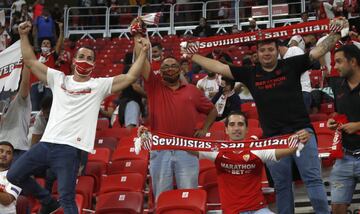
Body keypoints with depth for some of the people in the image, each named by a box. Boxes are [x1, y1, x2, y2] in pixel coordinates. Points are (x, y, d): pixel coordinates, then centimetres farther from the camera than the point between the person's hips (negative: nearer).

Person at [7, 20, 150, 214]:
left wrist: (143, 53, -12)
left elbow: (130, 77, -3)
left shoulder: (100, 85, 5)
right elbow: (30, 61, 16)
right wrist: (24, 35, 9)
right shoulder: (59, 79, 14)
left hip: (70, 149, -5)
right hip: (46, 143, 5)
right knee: (14, 175, 11)